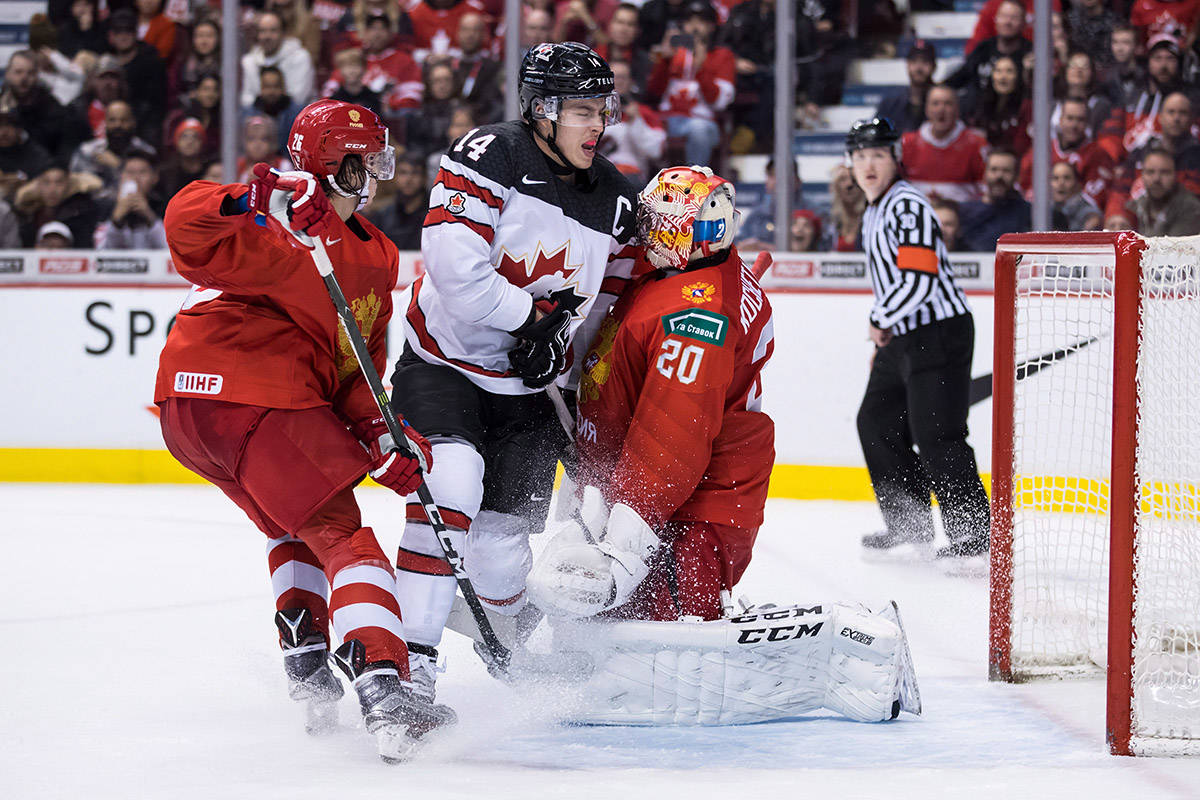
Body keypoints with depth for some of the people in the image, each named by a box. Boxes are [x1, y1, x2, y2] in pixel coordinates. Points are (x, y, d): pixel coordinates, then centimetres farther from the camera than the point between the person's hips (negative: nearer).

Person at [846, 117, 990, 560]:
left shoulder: (908, 206, -16)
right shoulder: (874, 214, 17)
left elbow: (919, 279, -24)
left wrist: (879, 319, -11)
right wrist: (881, 341, 25)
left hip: (939, 334, -11)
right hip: (901, 337, 11)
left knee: (936, 436, -13)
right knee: (878, 423, 15)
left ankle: (974, 532, -9)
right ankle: (909, 524, 25)